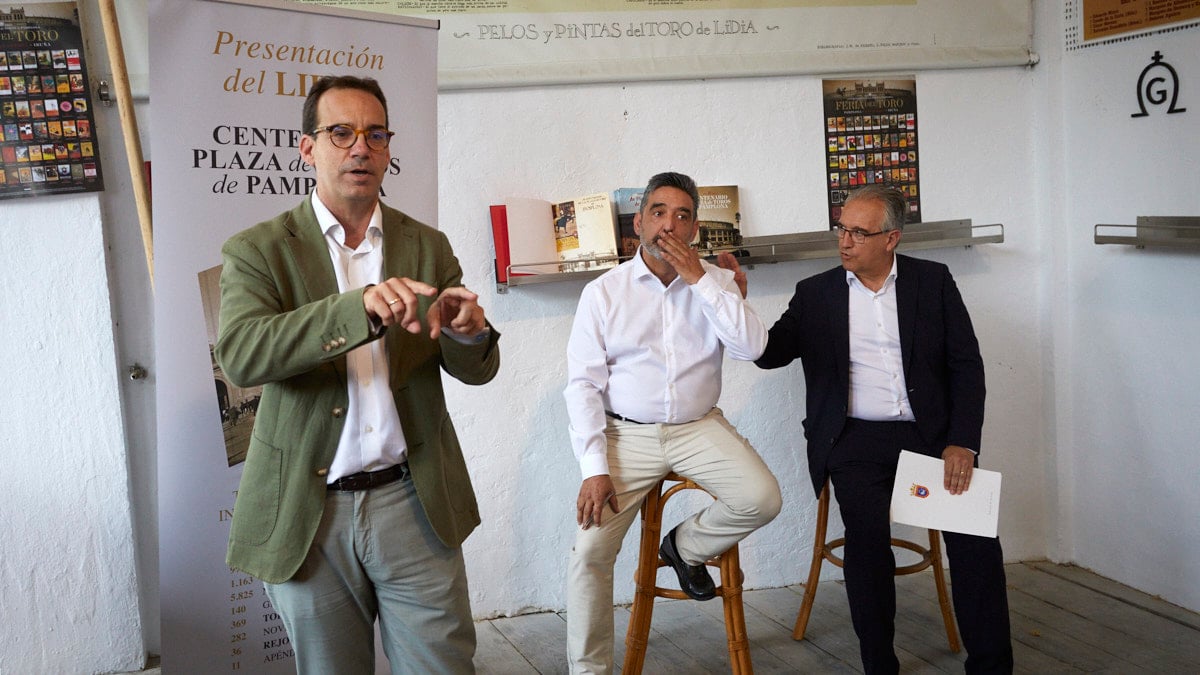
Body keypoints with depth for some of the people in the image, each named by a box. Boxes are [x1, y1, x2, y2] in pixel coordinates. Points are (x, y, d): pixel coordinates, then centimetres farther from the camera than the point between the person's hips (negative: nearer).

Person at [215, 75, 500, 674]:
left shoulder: (427, 246, 7)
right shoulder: (258, 251, -2)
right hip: (306, 513, -1)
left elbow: (477, 371, 5)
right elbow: (239, 354, -20)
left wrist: (469, 332, -20)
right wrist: (357, 308, -34)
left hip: (414, 502, 2)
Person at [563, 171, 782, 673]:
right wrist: (595, 468, -13)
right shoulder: (603, 293, -2)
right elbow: (583, 384, -4)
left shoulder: (714, 281, 3)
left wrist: (699, 279, -16)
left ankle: (685, 546, 9)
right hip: (627, 434, -1)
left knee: (762, 499, -22)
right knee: (590, 550, -14)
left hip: (699, 428, 2)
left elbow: (752, 347, -12)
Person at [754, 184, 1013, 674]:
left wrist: (962, 443, -8)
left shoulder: (933, 281, 8)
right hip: (856, 439, 0)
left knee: (975, 535, -19)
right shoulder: (815, 293, 10)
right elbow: (770, 353, 2)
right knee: (867, 533, -26)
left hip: (930, 433, 1)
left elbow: (967, 365, 4)